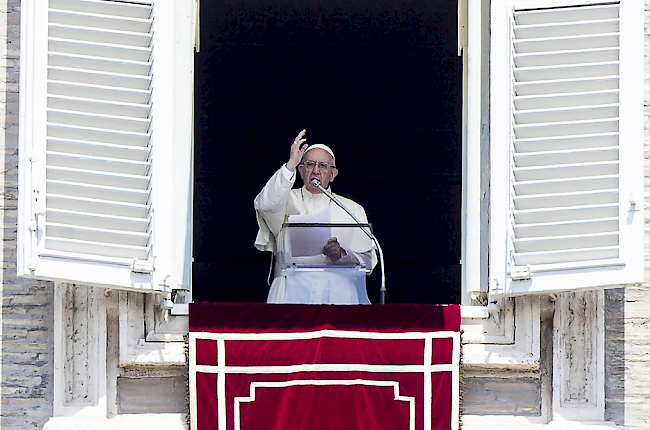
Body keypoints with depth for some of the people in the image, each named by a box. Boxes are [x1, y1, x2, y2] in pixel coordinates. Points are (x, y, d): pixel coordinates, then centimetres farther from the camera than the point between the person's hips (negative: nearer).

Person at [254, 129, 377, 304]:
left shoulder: (352, 209, 22)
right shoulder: (287, 201, 19)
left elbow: (368, 260, 15)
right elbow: (266, 205, -7)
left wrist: (342, 254, -6)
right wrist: (290, 165, -12)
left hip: (339, 293, 1)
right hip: (293, 288, -1)